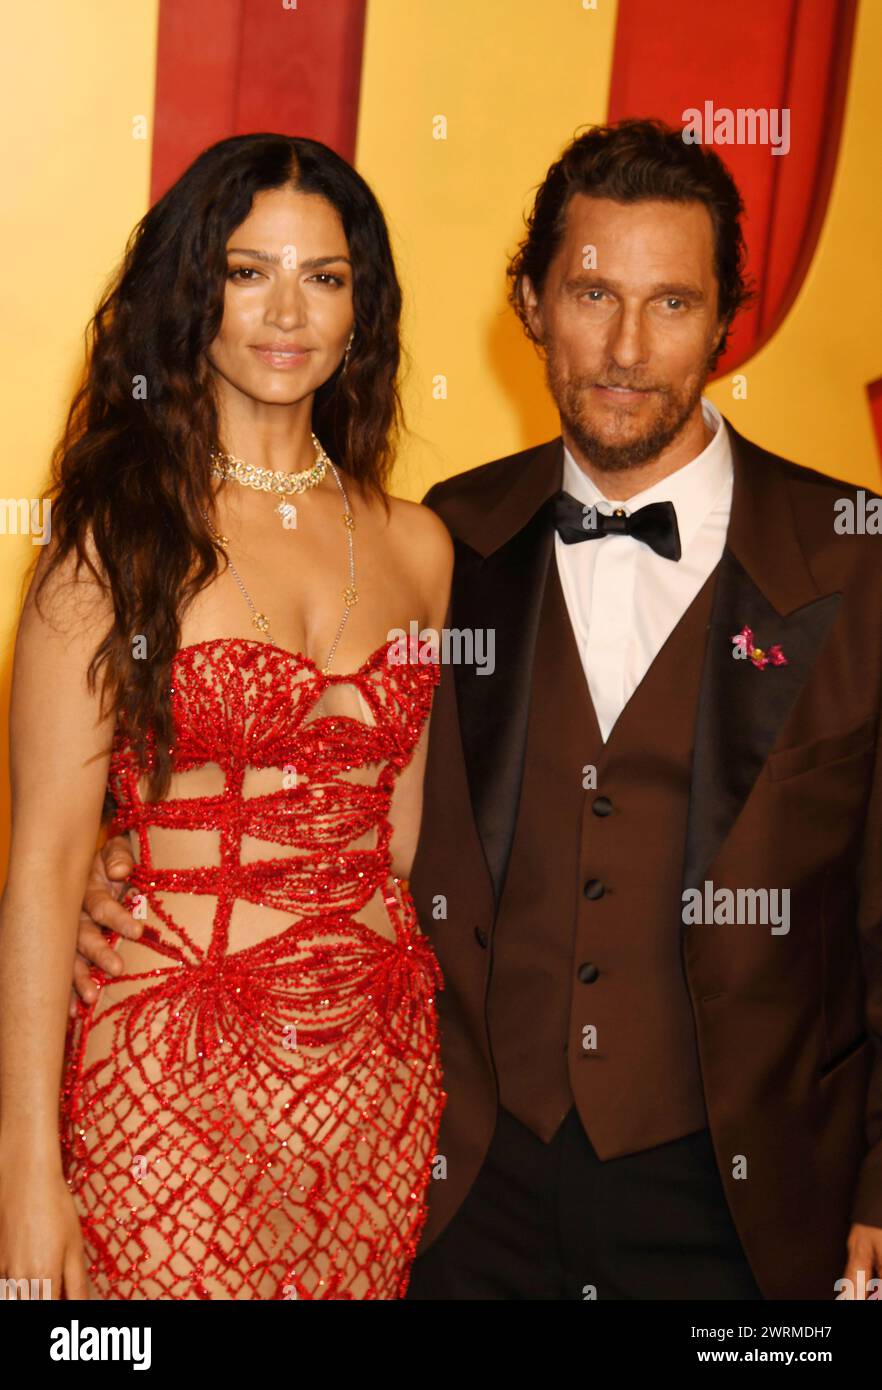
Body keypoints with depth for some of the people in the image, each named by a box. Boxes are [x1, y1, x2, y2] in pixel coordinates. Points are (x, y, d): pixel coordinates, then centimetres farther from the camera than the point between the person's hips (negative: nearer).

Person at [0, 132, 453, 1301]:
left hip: (383, 1083, 4)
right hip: (173, 1079, -4)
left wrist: (429, 1076, 7)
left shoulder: (415, 546, 6)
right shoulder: (116, 541, -7)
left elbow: (403, 838, 11)